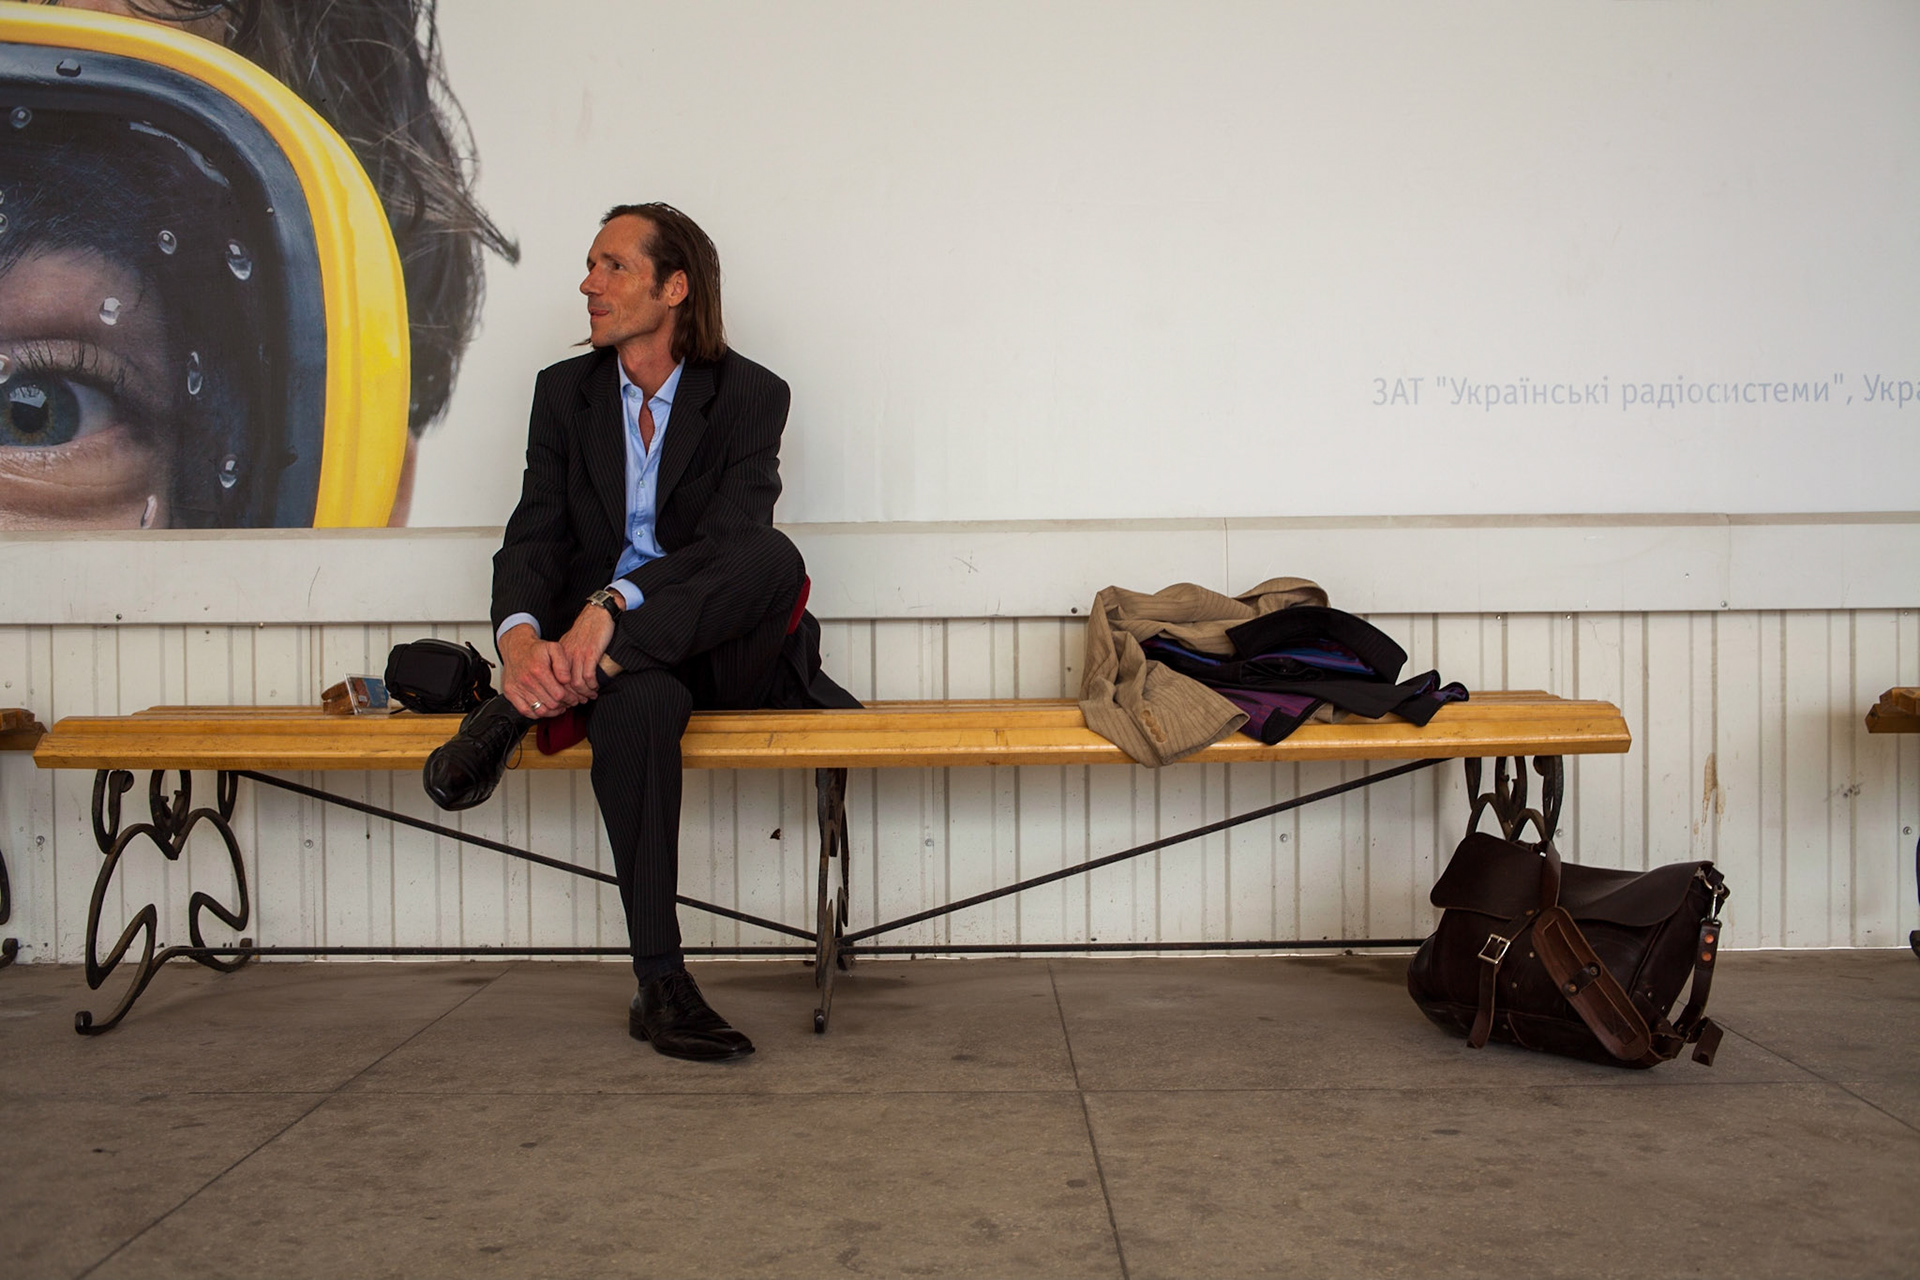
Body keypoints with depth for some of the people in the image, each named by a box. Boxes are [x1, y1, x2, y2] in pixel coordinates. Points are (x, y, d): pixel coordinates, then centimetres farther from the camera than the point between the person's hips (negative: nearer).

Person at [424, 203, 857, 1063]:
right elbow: (534, 536, 0)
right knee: (637, 701, -37)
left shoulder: (750, 395, 0)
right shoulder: (564, 391, 11)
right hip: (607, 650, 1)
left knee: (774, 558, -35)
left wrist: (612, 606, -32)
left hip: (720, 649, 0)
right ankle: (659, 986, -33)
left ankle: (523, 713, -32)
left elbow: (731, 536, -16)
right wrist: (520, 640, -23)